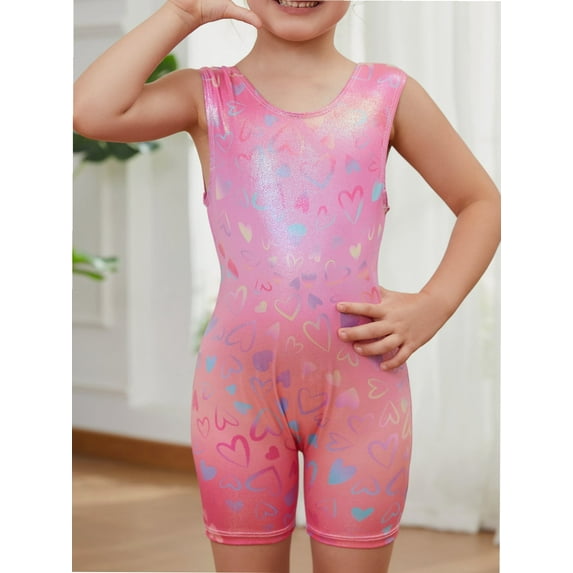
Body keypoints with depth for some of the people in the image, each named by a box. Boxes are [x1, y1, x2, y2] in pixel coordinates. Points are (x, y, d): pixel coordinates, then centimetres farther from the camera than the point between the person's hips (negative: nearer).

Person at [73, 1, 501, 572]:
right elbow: (90, 111, -17)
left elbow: (481, 202, 11)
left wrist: (433, 305, -3)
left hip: (361, 388, 0)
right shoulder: (209, 96, 2)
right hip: (240, 389, 0)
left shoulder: (387, 93, 3)